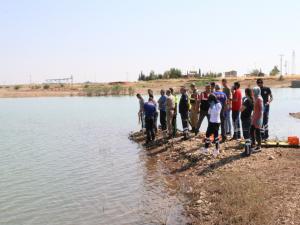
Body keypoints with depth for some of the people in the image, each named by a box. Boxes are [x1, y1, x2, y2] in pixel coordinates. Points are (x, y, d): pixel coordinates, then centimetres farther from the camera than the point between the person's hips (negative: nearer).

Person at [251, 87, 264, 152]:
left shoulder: (259, 99, -16)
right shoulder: (256, 98, 12)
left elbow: (261, 110, -19)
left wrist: (259, 119, -21)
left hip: (258, 118, -10)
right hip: (254, 117, 10)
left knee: (257, 132, -2)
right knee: (251, 130, 13)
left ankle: (259, 147, 8)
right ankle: (253, 144, 24)